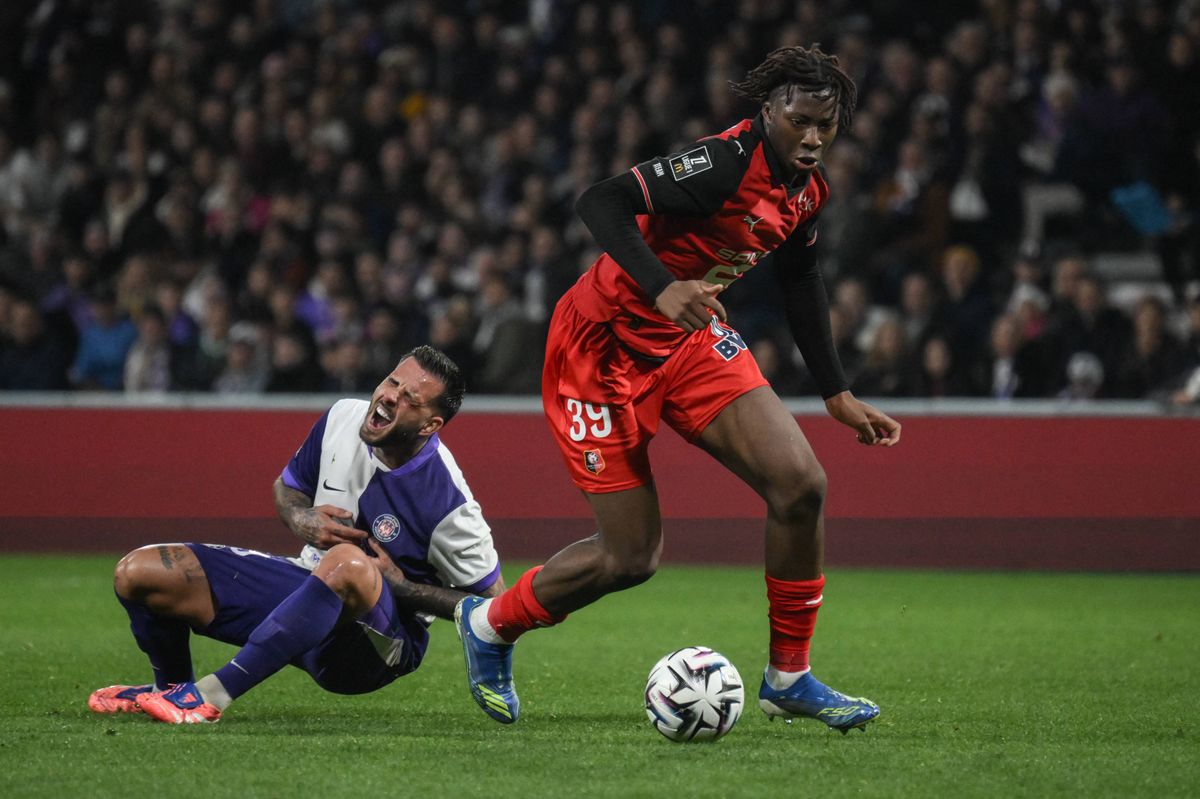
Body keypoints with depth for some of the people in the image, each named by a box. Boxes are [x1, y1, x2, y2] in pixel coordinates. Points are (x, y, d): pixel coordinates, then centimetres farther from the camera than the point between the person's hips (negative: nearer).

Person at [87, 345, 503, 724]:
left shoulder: (446, 500, -21)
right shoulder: (343, 417, -5)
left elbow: (491, 602, -12)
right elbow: (286, 486, 14)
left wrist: (399, 585, -19)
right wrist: (301, 519, -10)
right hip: (310, 584, 6)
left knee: (349, 565, -44)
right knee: (138, 572, -6)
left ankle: (209, 695, -37)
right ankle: (172, 688, 25)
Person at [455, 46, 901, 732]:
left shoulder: (807, 188, 0)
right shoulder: (727, 161, -26)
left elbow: (801, 278, 17)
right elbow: (602, 202, -32)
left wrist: (837, 394, 17)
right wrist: (662, 289, -46)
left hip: (692, 340, 8)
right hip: (605, 344, -8)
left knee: (802, 484, -11)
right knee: (632, 558, -5)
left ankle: (788, 678, 5)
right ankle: (489, 624, 24)